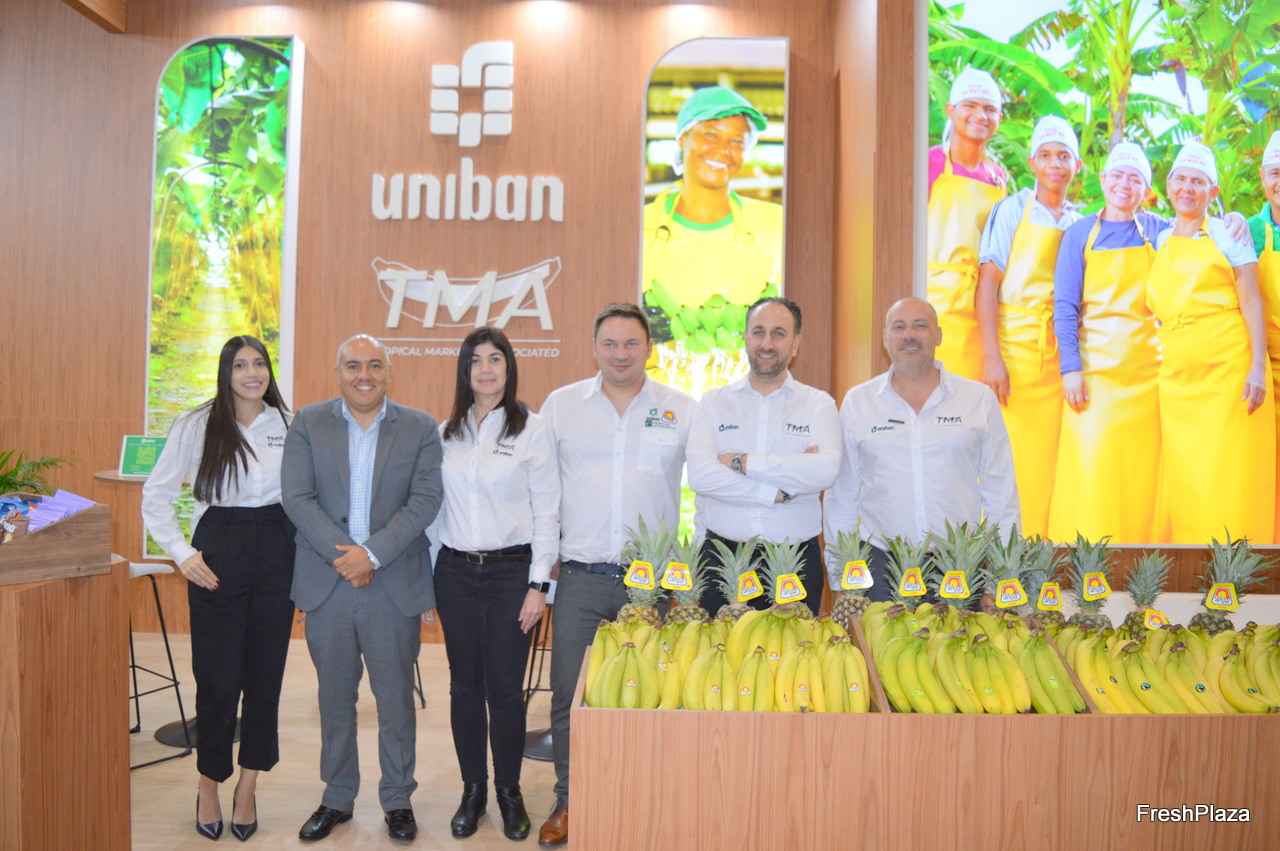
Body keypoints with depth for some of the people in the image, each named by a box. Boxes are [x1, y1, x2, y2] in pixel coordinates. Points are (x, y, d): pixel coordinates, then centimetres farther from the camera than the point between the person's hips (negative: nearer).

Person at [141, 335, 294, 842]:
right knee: (218, 678, 1)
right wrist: (181, 553, -5)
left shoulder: (288, 425, 4)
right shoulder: (197, 425, 0)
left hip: (276, 551, 2)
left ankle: (248, 789, 23)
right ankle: (209, 786, 24)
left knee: (265, 675, 7)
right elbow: (156, 496, 3)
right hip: (218, 556, -2)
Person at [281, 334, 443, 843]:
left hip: (394, 586, -1)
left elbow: (425, 500, -6)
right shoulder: (307, 423, 5)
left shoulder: (420, 428, 2)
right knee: (334, 698, 14)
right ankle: (336, 798, 31)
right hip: (326, 585, 1)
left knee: (396, 697, 7)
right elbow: (297, 497, -4)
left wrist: (372, 553, -15)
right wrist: (341, 556, -13)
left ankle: (398, 800, 25)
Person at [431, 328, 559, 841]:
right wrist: (429, 573, 4)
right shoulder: (446, 433, 8)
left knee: (506, 688, 1)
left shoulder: (532, 429, -1)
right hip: (455, 572, 3)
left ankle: (509, 790, 21)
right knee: (465, 685, 9)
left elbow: (546, 511, -3)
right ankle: (473, 789, 25)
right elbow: (434, 506, 10)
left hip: (511, 569, -3)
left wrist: (538, 584, -7)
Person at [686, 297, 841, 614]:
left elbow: (826, 470, -13)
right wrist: (778, 493, -12)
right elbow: (700, 474, -10)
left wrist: (742, 462, -12)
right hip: (720, 556, 0)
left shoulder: (819, 405, 6)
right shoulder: (714, 403, 6)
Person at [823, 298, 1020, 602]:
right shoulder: (856, 402, 5)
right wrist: (839, 578, 6)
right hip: (881, 563, 0)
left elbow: (1001, 493, 8)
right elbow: (841, 495, 8)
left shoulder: (980, 398, 6)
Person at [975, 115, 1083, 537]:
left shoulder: (1081, 224, 15)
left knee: (1050, 462, 2)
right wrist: (991, 357, -14)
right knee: (1008, 459, -5)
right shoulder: (1013, 209, 2)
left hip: (1061, 356, 4)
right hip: (1014, 347, -4)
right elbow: (987, 282, -5)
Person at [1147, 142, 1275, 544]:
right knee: (1184, 478, 4)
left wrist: (1258, 366, -11)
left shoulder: (1227, 233, 5)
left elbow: (1251, 301, -1)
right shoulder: (1160, 241, 16)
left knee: (1232, 477, -4)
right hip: (1176, 375, 4)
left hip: (1228, 369, -4)